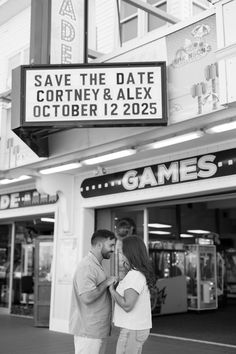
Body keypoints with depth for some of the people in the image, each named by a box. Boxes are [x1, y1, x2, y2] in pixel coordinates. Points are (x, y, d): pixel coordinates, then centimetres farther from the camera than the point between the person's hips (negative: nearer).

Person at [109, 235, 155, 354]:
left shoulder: (135, 275, -22)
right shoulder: (142, 274, 9)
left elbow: (127, 306, -28)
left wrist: (111, 290, -13)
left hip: (132, 331, -10)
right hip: (137, 328, 10)